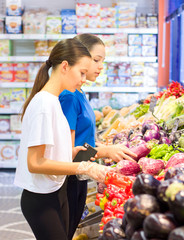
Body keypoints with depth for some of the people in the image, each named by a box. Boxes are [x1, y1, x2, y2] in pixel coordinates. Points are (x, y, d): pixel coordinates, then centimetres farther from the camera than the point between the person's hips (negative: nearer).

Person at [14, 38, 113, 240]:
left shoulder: (52, 100, 8)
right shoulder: (44, 104, -20)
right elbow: (35, 163, -23)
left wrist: (70, 152, 0)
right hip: (41, 200, -9)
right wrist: (83, 167, -23)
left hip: (57, 192, 9)